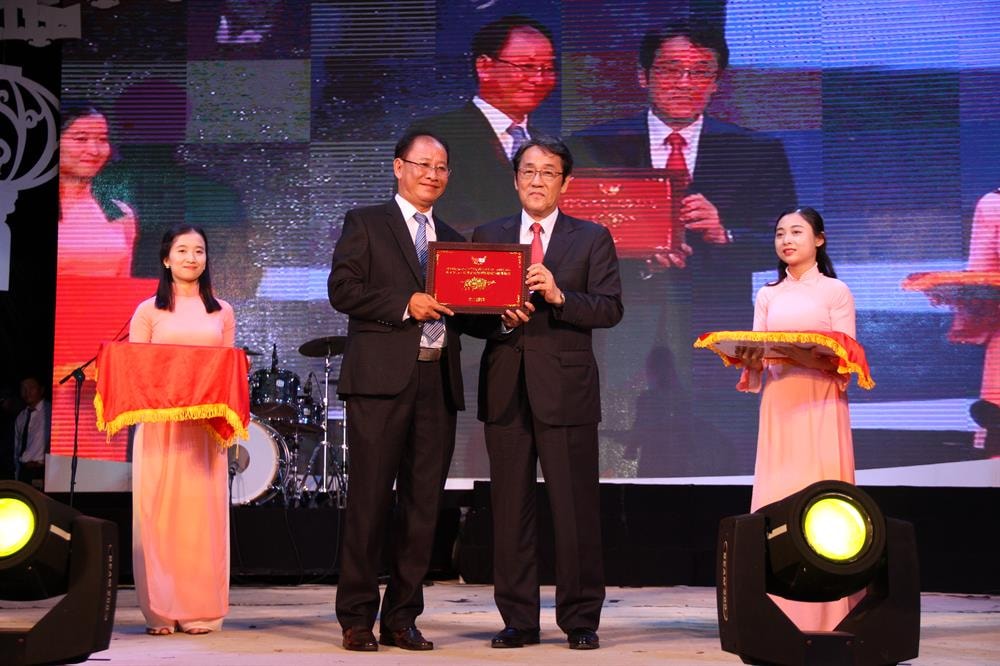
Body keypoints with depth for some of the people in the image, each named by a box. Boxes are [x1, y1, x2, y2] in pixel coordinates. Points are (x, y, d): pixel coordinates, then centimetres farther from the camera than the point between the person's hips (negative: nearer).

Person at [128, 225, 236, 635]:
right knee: (158, 511, -4)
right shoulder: (148, 312, 9)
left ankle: (200, 610, 3)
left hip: (206, 424, 1)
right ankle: (159, 611, 2)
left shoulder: (221, 313, 14)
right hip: (158, 421, -1)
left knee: (203, 510, -2)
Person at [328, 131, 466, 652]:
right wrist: (405, 304, -14)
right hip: (382, 379, -5)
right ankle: (356, 619, 4)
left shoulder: (452, 239, 22)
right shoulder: (365, 223, 6)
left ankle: (401, 619, 12)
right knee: (370, 500, -4)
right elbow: (341, 290, -5)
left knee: (423, 505, 5)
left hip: (438, 383, 5)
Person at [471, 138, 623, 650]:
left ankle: (581, 620, 9)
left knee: (576, 509, -1)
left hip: (566, 388, -2)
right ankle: (518, 620, 13)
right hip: (506, 388, 2)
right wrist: (500, 319, -11)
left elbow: (611, 309, -3)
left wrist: (558, 296, -18)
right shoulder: (487, 236, 14)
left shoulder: (592, 239, 7)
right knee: (510, 509, 5)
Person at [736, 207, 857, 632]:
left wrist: (806, 357, -21)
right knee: (776, 499, -3)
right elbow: (756, 363, 13)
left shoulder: (835, 292, 5)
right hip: (778, 407, 3)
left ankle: (826, 612, -4)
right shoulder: (767, 297, 16)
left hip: (821, 407, -3)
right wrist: (750, 361, -10)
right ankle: (780, 611, 0)